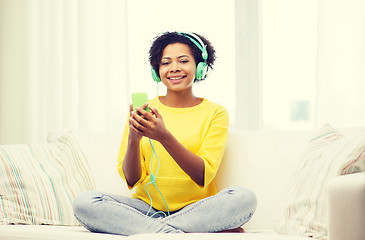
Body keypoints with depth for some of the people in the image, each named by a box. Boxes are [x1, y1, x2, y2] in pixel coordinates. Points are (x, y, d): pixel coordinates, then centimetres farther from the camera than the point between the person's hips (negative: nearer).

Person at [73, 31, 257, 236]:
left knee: (244, 197, -31)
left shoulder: (215, 112, 4)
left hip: (195, 209, -1)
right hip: (148, 207, 2)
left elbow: (204, 176, -10)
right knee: (84, 202, -24)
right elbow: (131, 180, 1)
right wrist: (133, 139, -19)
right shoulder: (143, 110, 7)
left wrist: (164, 136, -24)